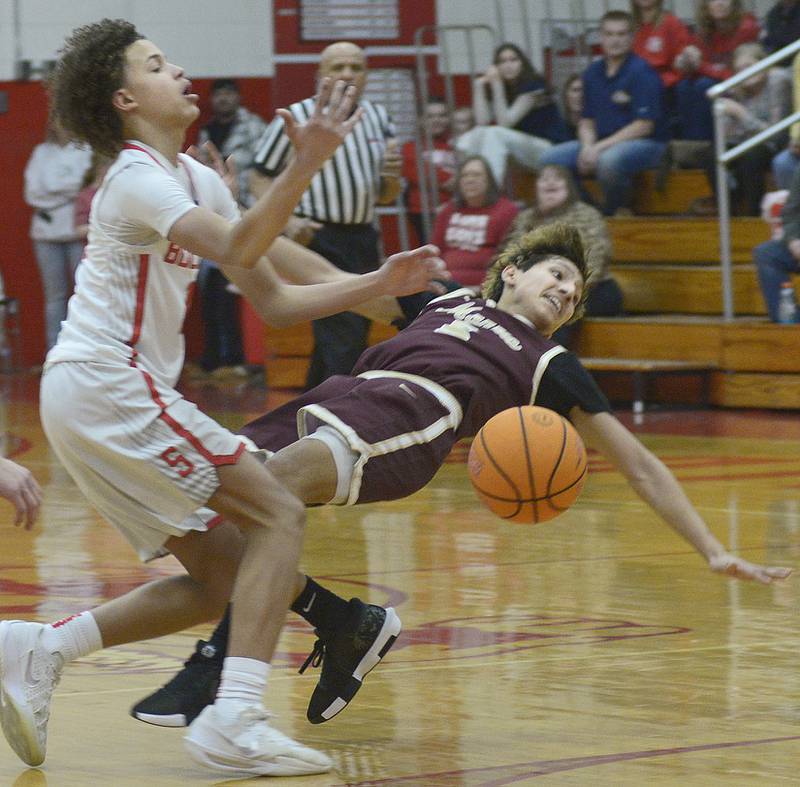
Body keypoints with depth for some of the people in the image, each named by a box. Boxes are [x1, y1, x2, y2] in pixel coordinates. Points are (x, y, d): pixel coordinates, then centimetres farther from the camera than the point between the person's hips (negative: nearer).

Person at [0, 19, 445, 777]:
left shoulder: (198, 180, 16)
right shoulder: (137, 178, -12)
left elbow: (275, 298, 16)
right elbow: (238, 249, -30)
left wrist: (378, 284, 4)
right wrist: (304, 164, -42)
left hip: (84, 399, 9)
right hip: (106, 387, -9)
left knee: (223, 573, 9)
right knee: (279, 515, -12)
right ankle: (234, 720, -23)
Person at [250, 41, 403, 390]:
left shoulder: (378, 118, 12)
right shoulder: (296, 118, -6)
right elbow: (260, 177, -1)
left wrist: (392, 176, -4)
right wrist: (287, 221, -15)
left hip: (363, 240, 7)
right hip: (318, 239, -7)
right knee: (344, 341, -15)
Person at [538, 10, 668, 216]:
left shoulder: (641, 72, -10)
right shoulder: (593, 73, 9)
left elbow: (644, 126, -15)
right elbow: (587, 121, 13)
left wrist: (600, 148, -18)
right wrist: (588, 147, -10)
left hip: (644, 143, -6)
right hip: (600, 143, 6)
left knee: (609, 160, -39)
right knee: (549, 160, -12)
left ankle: (616, 212, -12)